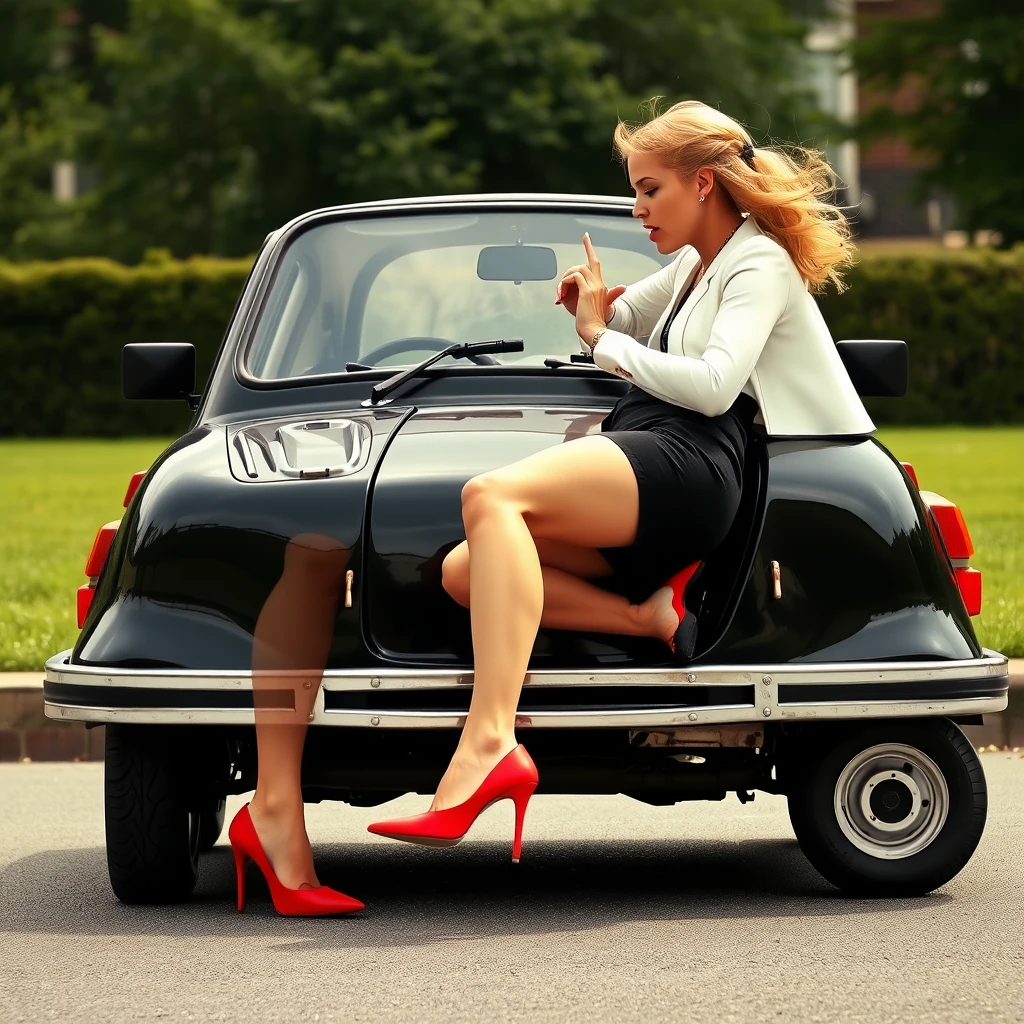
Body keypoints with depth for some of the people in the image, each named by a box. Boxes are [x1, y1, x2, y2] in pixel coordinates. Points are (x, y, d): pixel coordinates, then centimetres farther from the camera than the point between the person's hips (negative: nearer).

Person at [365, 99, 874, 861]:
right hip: (640, 467, 10)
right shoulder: (698, 266, 28)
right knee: (463, 571, -9)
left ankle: (491, 744, -47)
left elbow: (713, 386, -16)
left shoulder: (760, 264, 0)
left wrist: (602, 339, -4)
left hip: (686, 463, -10)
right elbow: (621, 320, 44)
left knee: (491, 496, -34)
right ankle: (650, 612, -16)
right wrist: (594, 305, 18)